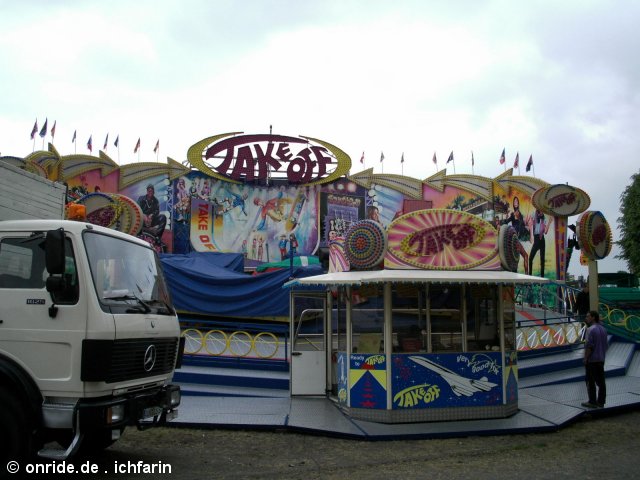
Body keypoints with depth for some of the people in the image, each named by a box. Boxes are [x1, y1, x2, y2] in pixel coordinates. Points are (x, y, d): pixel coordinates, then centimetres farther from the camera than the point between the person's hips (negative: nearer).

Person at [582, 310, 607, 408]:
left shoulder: (591, 329, -16)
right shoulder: (603, 329, 10)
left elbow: (589, 346, -19)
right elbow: (605, 345, 16)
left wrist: (585, 358, -13)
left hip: (591, 360, -8)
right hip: (601, 359, 8)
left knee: (591, 382, -2)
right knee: (601, 381, 10)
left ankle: (592, 402, 1)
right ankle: (601, 401, 15)